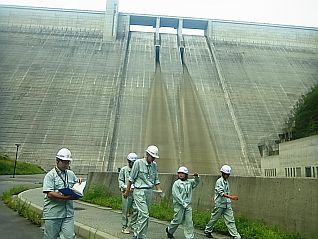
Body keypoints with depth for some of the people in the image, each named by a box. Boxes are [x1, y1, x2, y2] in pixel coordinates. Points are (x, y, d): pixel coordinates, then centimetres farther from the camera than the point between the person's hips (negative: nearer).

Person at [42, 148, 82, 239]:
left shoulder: (71, 174, 13)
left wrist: (79, 182, 1)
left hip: (68, 213, 4)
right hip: (53, 213, -4)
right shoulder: (50, 175, -4)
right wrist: (65, 197, -23)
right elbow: (50, 194, -14)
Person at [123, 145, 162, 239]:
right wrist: (127, 191, 2)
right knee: (144, 215, -12)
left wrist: (159, 190, 1)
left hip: (149, 192, 6)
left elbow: (156, 180, 14)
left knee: (142, 215, 13)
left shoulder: (154, 165, 8)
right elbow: (131, 178, -3)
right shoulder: (138, 163, -9)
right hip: (139, 191, -6)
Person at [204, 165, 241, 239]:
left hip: (227, 205, 6)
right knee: (214, 219, 8)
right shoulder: (219, 181, -14)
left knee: (230, 220, 2)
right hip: (220, 204, -6)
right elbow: (221, 193, -23)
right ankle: (207, 231, 28)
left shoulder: (226, 181, 10)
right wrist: (231, 197, -33)